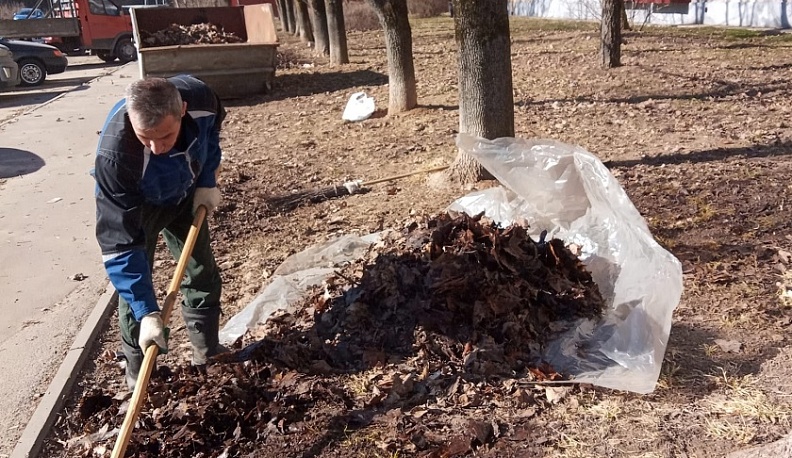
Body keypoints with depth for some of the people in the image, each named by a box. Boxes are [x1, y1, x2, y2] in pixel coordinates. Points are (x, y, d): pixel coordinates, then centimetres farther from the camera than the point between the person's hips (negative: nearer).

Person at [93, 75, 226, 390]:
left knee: (204, 275, 11)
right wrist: (147, 312, -41)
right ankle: (137, 366, 18)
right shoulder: (115, 155, -44)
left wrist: (207, 181, -11)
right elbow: (120, 243, -39)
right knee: (134, 287, -6)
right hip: (135, 205, -4)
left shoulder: (200, 98, -35)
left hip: (185, 195, 4)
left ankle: (207, 352, 30)